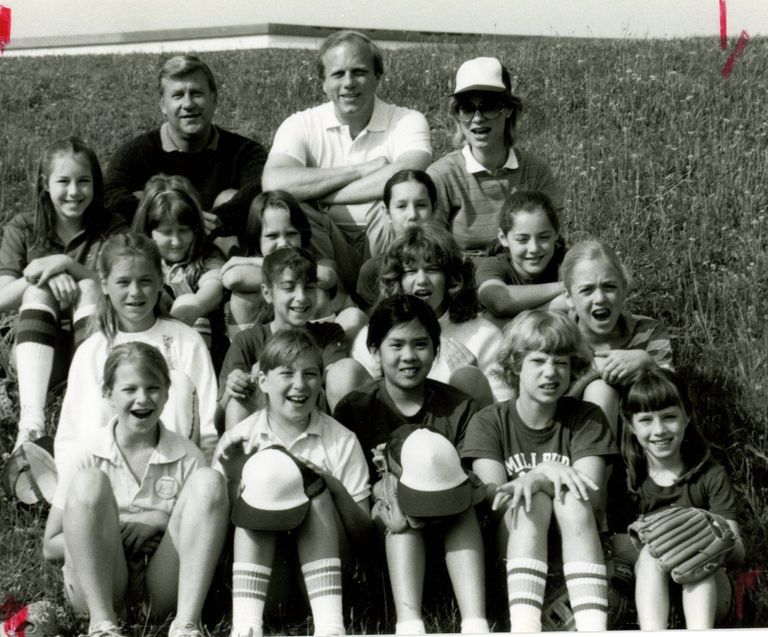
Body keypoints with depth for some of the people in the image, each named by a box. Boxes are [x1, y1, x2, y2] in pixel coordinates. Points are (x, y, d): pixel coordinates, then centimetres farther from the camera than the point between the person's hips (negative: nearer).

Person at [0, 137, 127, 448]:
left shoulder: (112, 230, 4)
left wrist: (68, 265, -20)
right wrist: (45, 275, -19)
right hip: (40, 350, 1)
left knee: (88, 288, -25)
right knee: (37, 292, -25)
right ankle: (32, 419, -47)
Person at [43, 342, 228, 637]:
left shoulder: (188, 457, 3)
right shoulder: (87, 456, 0)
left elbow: (204, 532, 6)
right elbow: (51, 547, 1)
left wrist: (163, 521, -11)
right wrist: (106, 530, -13)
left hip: (162, 590, 1)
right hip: (95, 585, -1)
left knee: (208, 481, -18)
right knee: (89, 480, -23)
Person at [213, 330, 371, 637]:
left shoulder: (342, 442, 2)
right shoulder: (238, 439, 3)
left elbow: (362, 536, 0)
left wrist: (336, 488, -18)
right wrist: (233, 481, -18)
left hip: (320, 567, 0)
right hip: (257, 566, 0)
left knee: (314, 488, -23)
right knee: (262, 476, -23)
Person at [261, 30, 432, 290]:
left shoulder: (407, 121, 0)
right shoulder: (301, 125, 2)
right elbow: (274, 183, -20)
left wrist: (320, 196, -17)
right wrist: (361, 170, -16)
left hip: (384, 249, -1)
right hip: (328, 247, 1)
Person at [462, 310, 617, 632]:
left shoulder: (586, 418, 5)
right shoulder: (488, 421, 5)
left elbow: (591, 497, -11)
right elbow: (494, 499, -10)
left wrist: (536, 480, -29)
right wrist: (546, 470, -27)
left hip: (573, 547, 0)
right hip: (509, 546, 0)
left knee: (571, 499, -29)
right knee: (535, 499, -28)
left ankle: (593, 629, -45)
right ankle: (524, 626, -47)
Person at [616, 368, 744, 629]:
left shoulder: (711, 476, 1)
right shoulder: (625, 477, 2)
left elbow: (738, 553, -7)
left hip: (704, 589, 0)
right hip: (648, 593, 0)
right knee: (652, 551, -28)